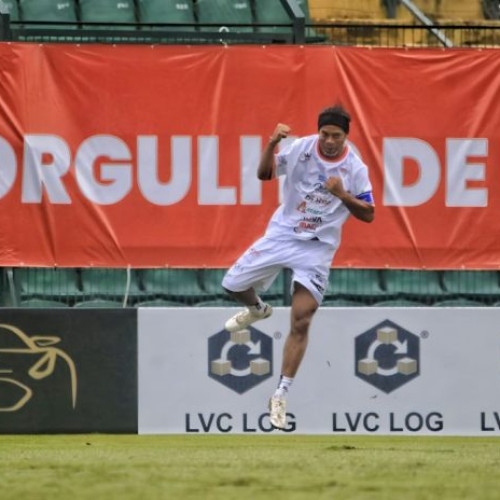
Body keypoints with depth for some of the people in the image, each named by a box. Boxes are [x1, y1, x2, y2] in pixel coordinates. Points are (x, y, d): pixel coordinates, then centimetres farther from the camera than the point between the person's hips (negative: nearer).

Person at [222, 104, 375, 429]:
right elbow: (264, 174, -2)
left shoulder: (355, 168, -9)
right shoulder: (301, 149, -7)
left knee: (301, 322, -10)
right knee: (234, 285, 1)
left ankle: (281, 396, -2)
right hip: (282, 233, 2)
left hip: (318, 247, -2)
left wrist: (342, 195, -23)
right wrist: (272, 144, -20)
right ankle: (257, 309, 40)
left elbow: (368, 214, -6)